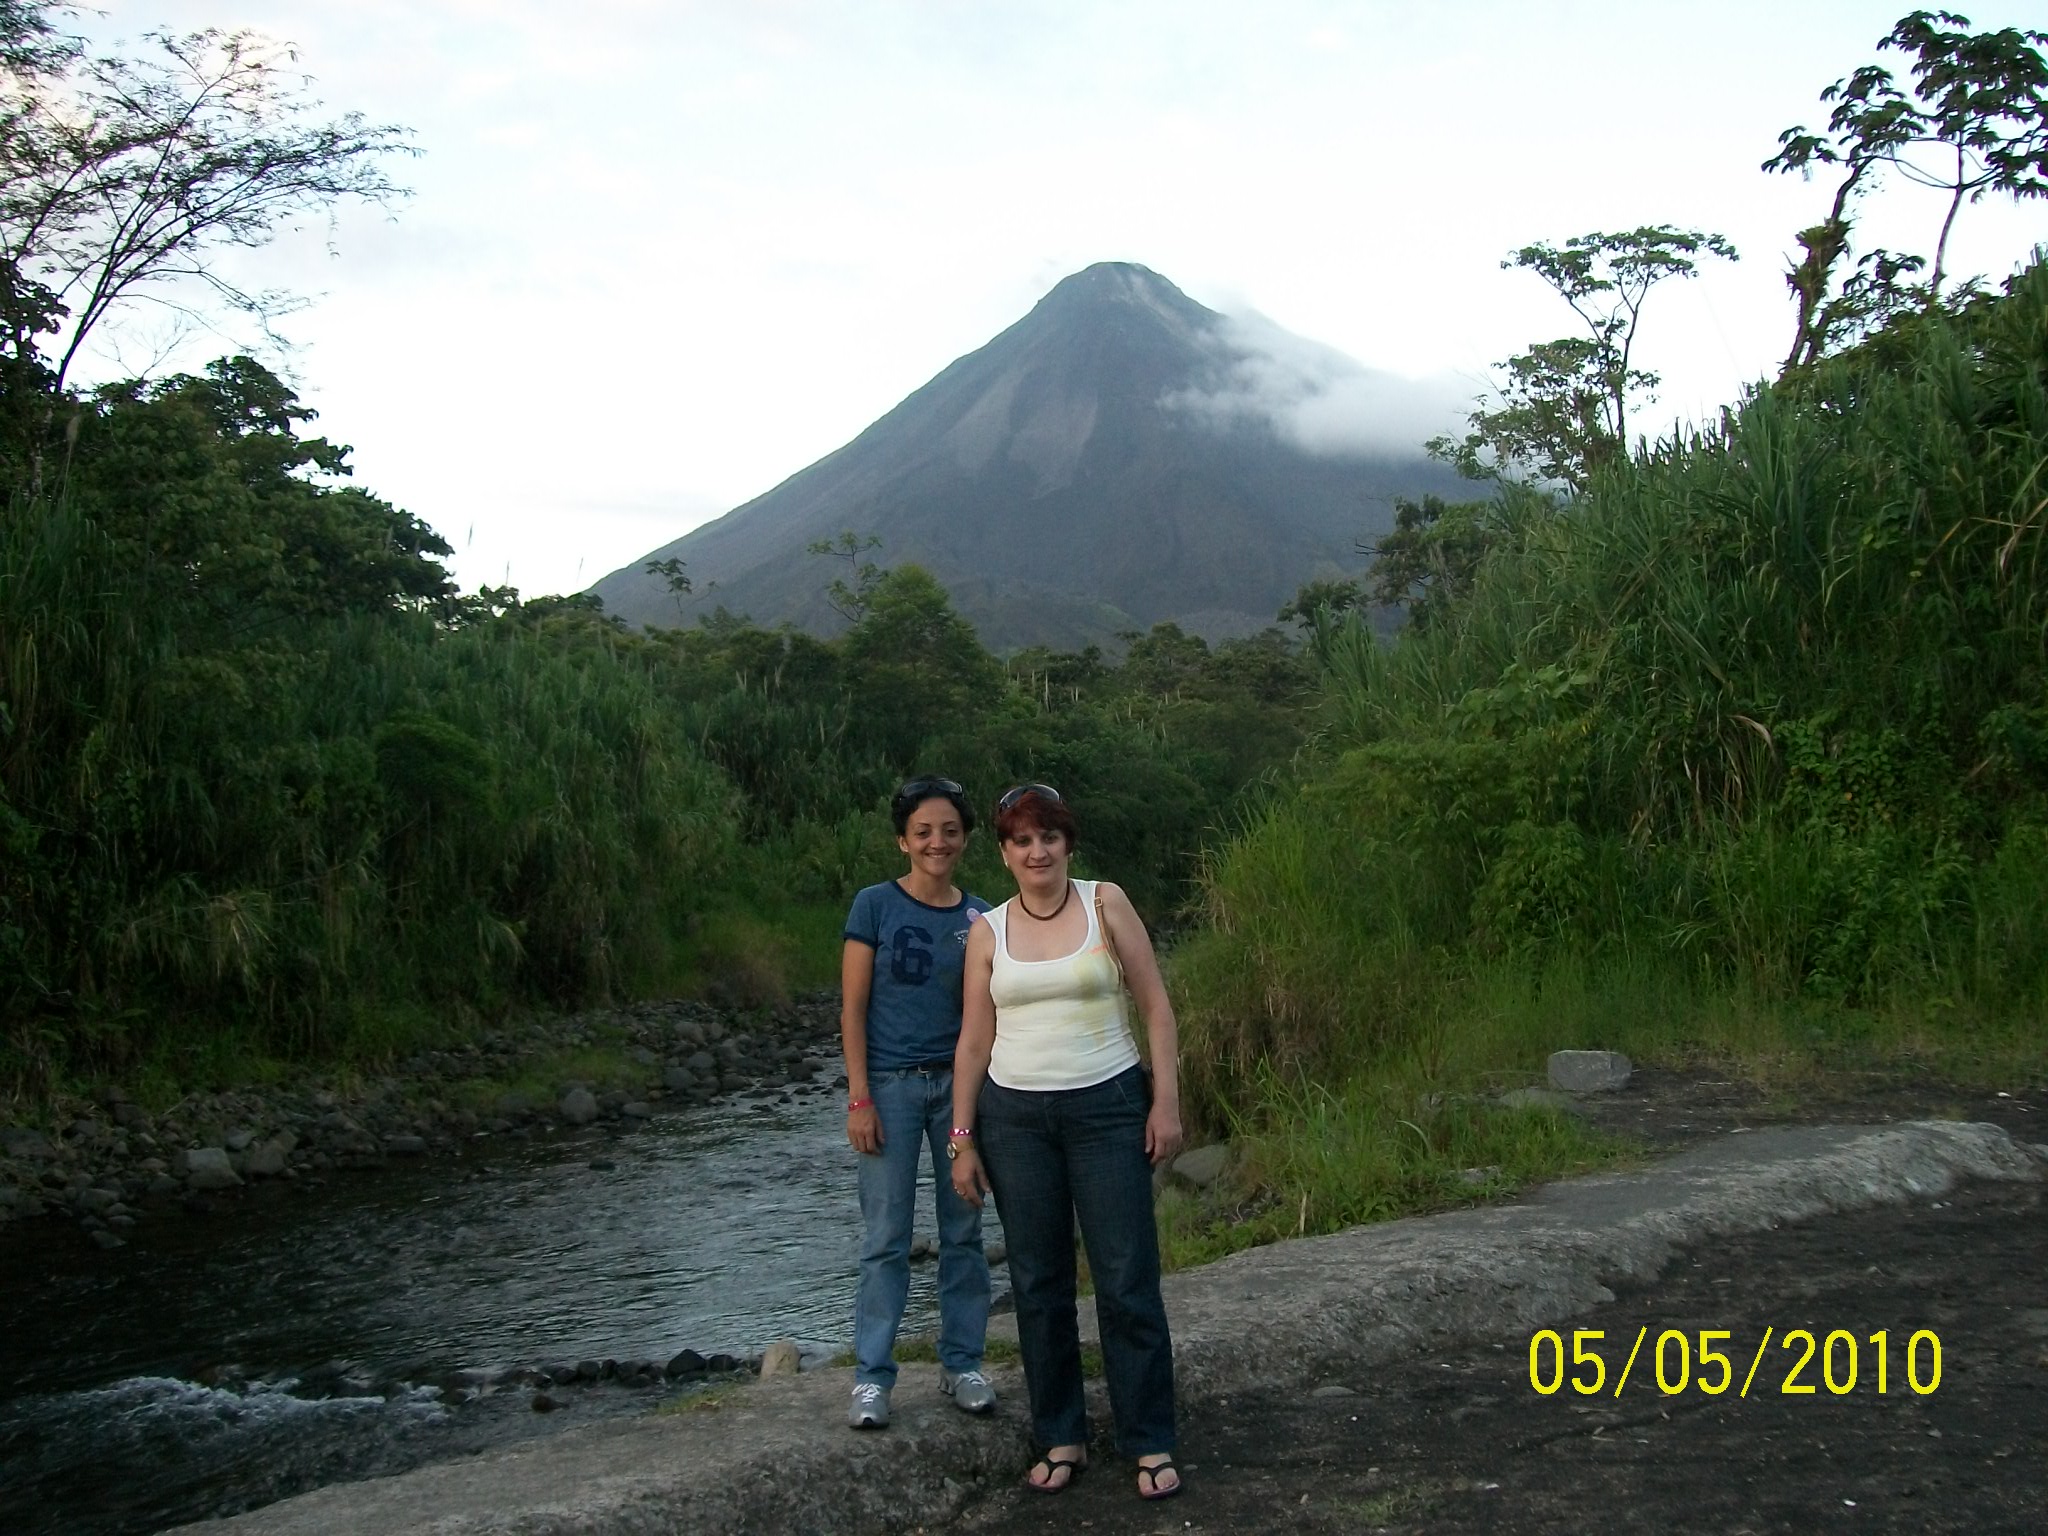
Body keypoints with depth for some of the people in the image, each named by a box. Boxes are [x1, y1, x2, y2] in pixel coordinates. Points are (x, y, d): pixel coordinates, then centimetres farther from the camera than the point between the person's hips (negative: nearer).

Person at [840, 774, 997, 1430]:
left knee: (963, 1230, 9)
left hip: (959, 1081, 3)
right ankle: (872, 1376, 10)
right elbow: (852, 1008, -6)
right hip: (891, 1083, -3)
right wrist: (859, 1099, -11)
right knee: (887, 1236, 1)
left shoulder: (979, 917, 4)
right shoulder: (875, 906, -5)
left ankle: (962, 1364, 21)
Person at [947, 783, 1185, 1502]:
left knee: (1128, 1282, 0)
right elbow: (974, 1041, 7)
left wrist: (1166, 1101, -7)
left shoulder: (1106, 903, -1)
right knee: (1038, 1284, 8)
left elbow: (1155, 1005, -1)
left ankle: (1151, 1444, 12)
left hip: (1108, 1107, -2)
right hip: (1016, 1118, 2)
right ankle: (1061, 1438, 22)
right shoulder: (988, 931, 4)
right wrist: (963, 1140, 4)